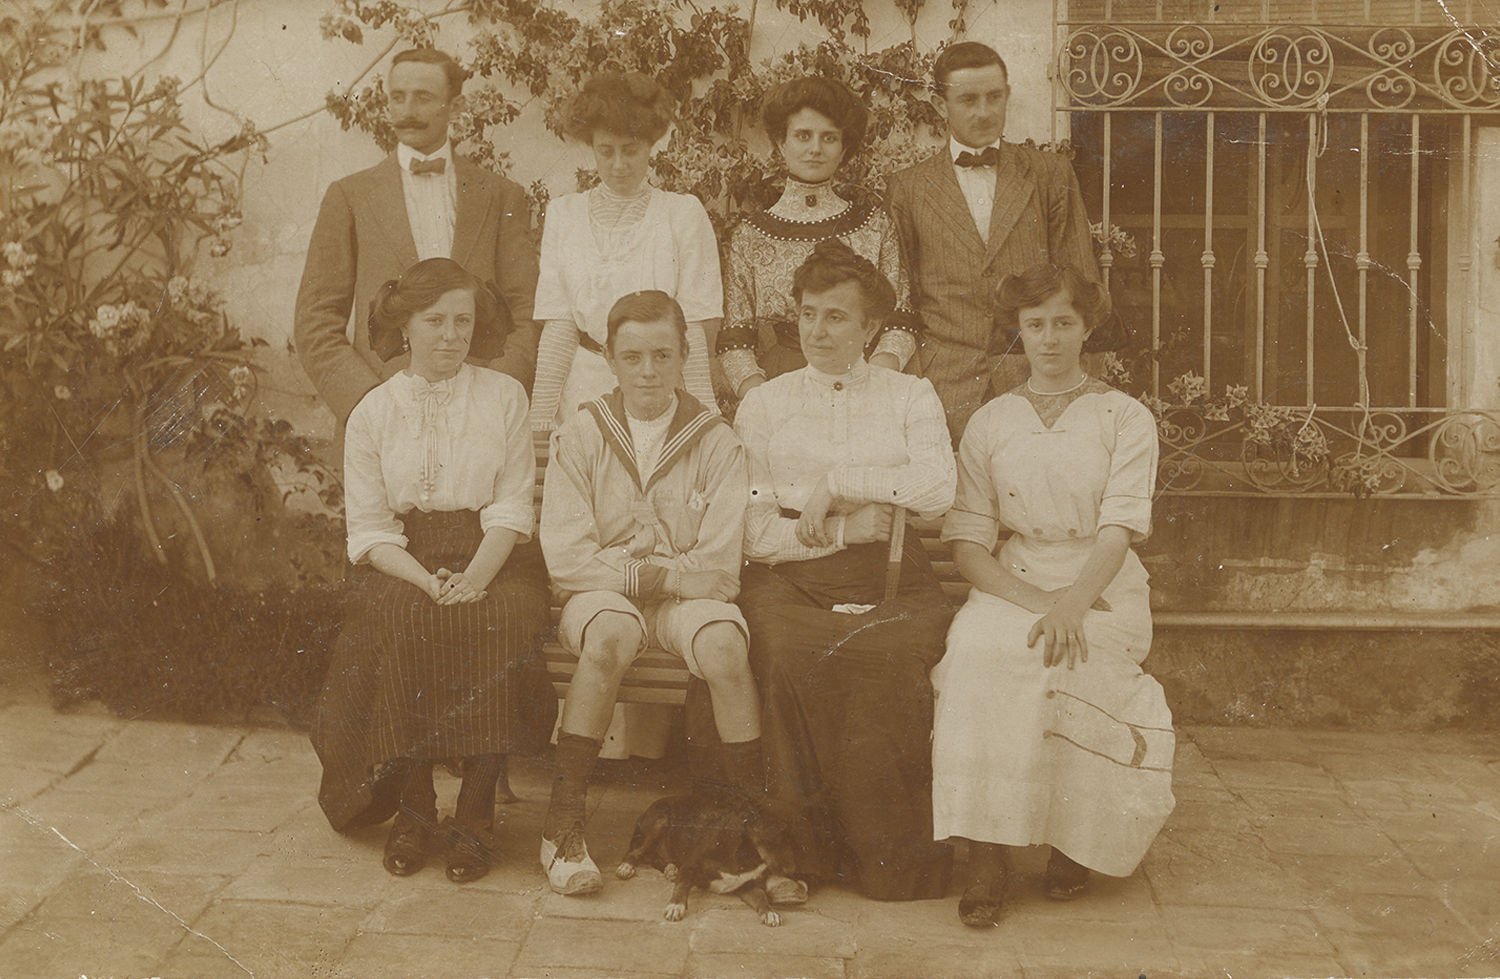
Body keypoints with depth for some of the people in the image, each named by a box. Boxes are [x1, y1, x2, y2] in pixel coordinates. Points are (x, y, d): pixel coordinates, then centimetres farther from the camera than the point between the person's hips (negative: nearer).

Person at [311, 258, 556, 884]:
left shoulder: (505, 397, 7)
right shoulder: (372, 414, 6)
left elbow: (512, 508, 2)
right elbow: (368, 529, 1)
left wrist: (475, 578, -17)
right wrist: (430, 582, -18)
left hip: (492, 559, 0)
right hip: (403, 562, 0)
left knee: (502, 619, -32)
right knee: (403, 621, -32)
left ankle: (475, 814, -21)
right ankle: (413, 808, -19)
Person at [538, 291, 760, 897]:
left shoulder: (716, 443, 2)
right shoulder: (579, 437, 3)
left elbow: (719, 568, -5)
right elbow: (568, 560, -6)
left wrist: (653, 572, -10)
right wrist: (645, 571, -10)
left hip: (687, 597, 1)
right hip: (600, 596, 0)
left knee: (723, 643, -32)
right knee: (609, 634, -35)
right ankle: (562, 828, -26)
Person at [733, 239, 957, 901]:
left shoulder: (910, 396, 17)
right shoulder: (762, 405, 17)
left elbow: (938, 488, -3)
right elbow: (752, 533, 6)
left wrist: (836, 483, -6)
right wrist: (840, 529, -8)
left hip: (889, 577, 0)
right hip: (789, 580, 0)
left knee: (885, 656, -33)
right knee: (791, 656, -34)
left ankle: (891, 856, -17)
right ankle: (814, 842, -18)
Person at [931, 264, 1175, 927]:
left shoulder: (1126, 418, 7)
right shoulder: (989, 424, 13)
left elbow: (1118, 528, -7)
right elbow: (967, 545, 2)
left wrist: (1072, 603, -25)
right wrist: (1035, 601, -15)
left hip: (1102, 585, -1)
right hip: (1012, 584, 2)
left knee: (1066, 659, -33)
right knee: (973, 647, -32)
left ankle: (1075, 841, -10)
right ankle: (986, 852, -28)